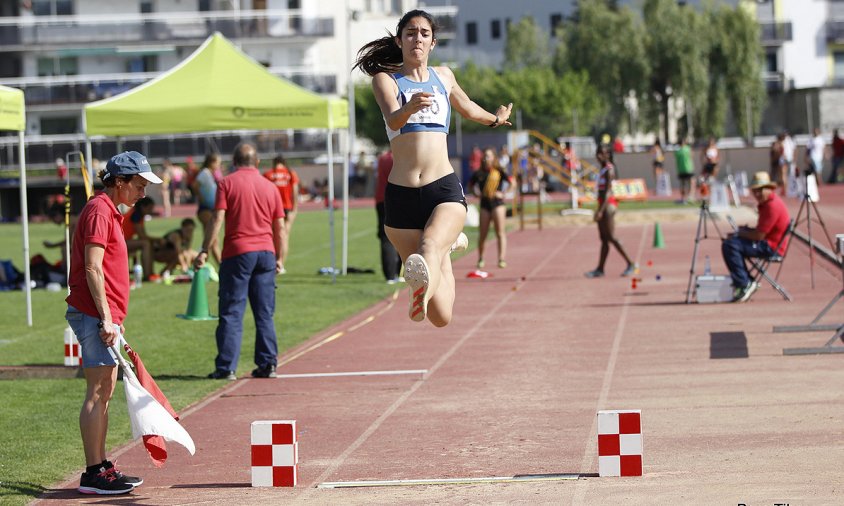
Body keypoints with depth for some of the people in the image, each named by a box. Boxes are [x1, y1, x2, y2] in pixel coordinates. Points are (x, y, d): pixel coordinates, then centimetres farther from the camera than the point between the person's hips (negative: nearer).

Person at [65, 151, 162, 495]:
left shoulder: (110, 212, 19)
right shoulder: (99, 211, -12)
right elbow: (92, 269, -19)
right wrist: (105, 318, -22)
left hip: (105, 315, 10)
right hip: (94, 313, -10)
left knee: (105, 393, 12)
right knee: (98, 393, -9)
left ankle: (102, 468, 17)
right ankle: (93, 474, -8)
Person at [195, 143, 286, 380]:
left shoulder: (227, 183, 0)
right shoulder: (270, 187, 11)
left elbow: (218, 220, -8)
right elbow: (280, 229, 11)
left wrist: (205, 251, -7)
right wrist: (279, 259, 18)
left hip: (237, 253, -3)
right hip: (266, 252, 3)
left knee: (231, 313, -1)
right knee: (265, 314, 9)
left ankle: (226, 367, -4)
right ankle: (267, 364, 8)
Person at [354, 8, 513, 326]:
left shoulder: (443, 76, 17)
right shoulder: (386, 79, 5)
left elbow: (467, 107, 39)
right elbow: (393, 121, -16)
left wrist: (495, 119, 56)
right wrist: (409, 108, -38)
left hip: (444, 190, 2)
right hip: (401, 195, -2)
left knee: (429, 245, -34)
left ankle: (424, 288, -63)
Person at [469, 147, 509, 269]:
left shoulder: (499, 171, -3)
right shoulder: (479, 173, 5)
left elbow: (511, 182, -3)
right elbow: (471, 185, 19)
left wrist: (503, 192, -10)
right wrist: (476, 193, 3)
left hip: (497, 203, -3)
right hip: (484, 204, 3)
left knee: (500, 232, -7)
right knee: (482, 234, 6)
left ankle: (502, 259, -10)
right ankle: (480, 258, 22)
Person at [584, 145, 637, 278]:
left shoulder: (609, 170, -14)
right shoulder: (602, 169, 14)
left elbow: (607, 191, -21)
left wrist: (601, 210, -25)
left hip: (608, 204, -9)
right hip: (603, 204, 9)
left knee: (611, 237, -9)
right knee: (604, 239, 8)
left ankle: (630, 264, -5)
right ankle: (600, 269, 9)